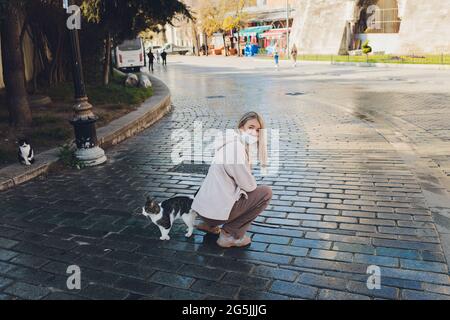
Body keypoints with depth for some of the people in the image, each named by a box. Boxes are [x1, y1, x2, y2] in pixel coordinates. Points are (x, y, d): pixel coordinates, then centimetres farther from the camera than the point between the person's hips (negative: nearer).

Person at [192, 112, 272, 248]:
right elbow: (249, 186, -13)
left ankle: (209, 224, 22)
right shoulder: (236, 149, -20)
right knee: (266, 192, -1)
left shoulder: (232, 143, 11)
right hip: (215, 210, -9)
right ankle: (230, 234, 1)